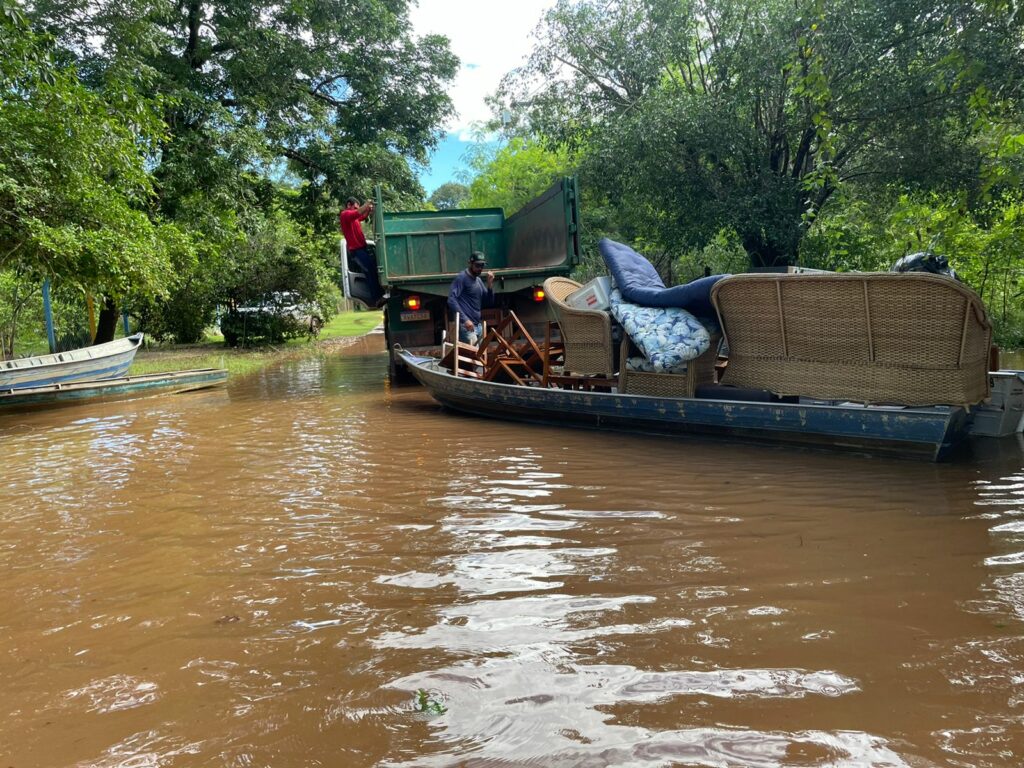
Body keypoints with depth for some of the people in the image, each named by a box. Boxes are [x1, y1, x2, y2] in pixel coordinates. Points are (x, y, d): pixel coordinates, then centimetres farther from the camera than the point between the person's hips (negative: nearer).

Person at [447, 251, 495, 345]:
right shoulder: (462, 278, -7)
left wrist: (490, 284, 2)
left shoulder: (478, 280, 18)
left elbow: (489, 302, 17)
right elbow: (451, 300, -17)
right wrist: (465, 319, -23)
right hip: (466, 325, -9)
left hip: (477, 325, 9)